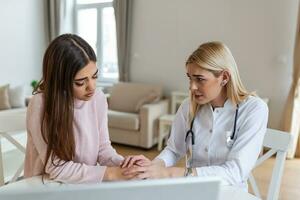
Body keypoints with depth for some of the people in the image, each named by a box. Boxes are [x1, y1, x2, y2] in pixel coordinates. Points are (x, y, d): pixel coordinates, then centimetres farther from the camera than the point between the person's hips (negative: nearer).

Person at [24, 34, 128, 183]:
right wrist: (112, 173, -25)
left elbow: (103, 147, -1)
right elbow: (58, 168, -20)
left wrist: (122, 165, -19)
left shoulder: (99, 98, -8)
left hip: (89, 184, 4)